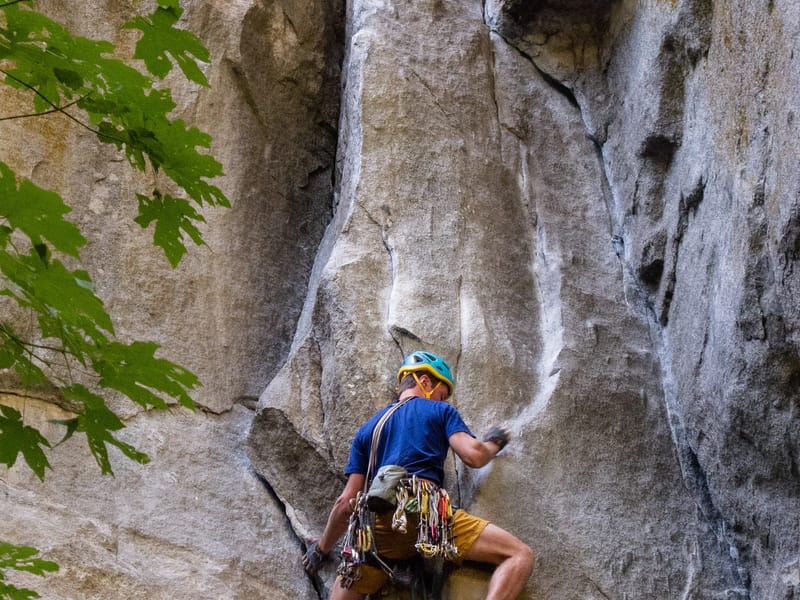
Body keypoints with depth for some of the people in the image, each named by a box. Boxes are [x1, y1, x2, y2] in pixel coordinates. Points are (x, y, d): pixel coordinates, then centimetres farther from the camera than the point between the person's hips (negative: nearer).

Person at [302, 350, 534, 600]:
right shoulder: (441, 411, 19)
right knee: (520, 556, -4)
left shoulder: (367, 429, 31)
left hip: (381, 528, 4)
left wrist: (322, 549, 35)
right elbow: (473, 456, 2)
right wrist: (493, 444, 25)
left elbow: (346, 502, 24)